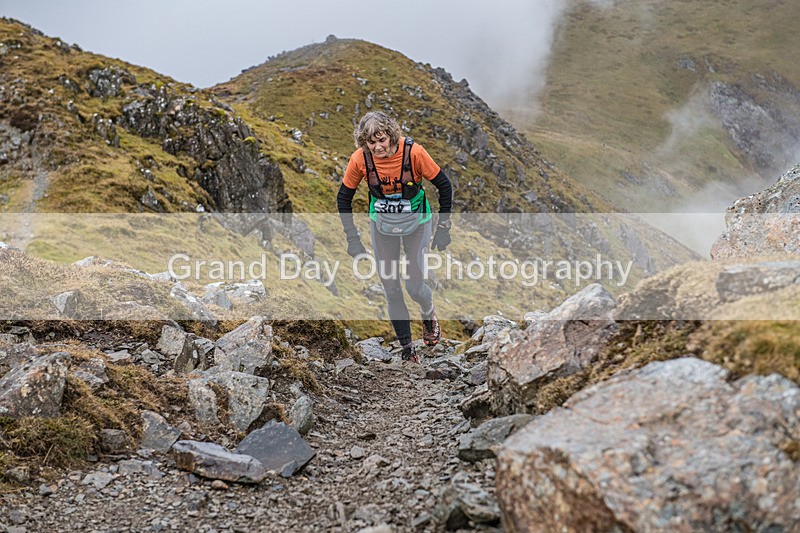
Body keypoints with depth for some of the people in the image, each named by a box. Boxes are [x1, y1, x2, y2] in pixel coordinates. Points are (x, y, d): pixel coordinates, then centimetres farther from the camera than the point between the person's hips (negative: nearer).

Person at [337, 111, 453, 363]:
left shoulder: (413, 152, -27)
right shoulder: (360, 159, -21)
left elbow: (444, 186, -13)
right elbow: (344, 198, -5)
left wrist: (443, 228, -11)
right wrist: (352, 239, -6)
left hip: (416, 223, -2)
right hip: (381, 225, 2)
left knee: (414, 285, -4)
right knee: (391, 290, 3)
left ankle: (429, 314, 34)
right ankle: (407, 349, 19)